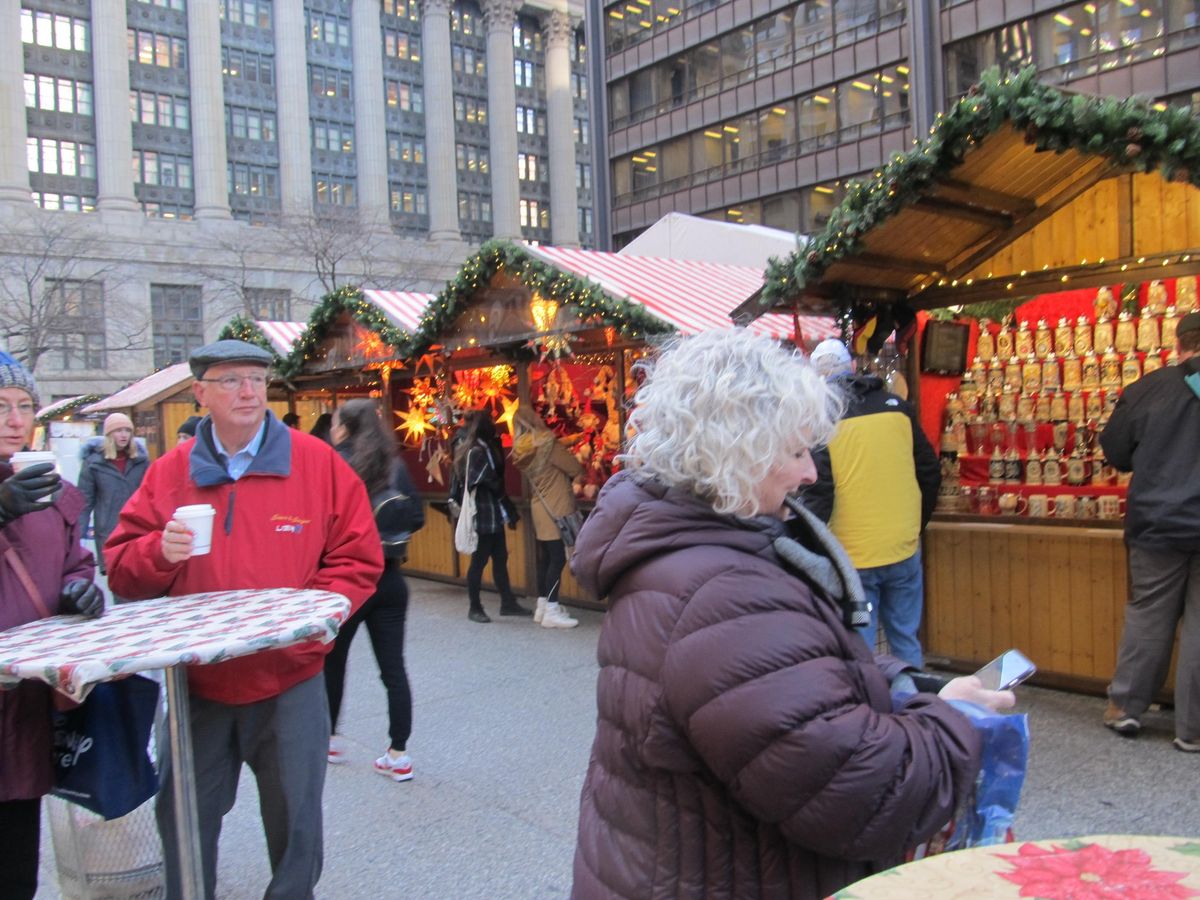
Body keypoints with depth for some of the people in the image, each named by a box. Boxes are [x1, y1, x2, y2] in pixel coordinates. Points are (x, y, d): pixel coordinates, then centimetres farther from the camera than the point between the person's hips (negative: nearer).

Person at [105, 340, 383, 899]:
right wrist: (159, 552, -18)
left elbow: (358, 560, -5)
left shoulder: (319, 463, -6)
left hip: (289, 680, -2)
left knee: (294, 820, 13)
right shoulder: (169, 472, 1)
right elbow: (121, 569, 3)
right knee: (182, 819, 16)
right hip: (195, 685, 2)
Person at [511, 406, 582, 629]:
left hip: (541, 507, 8)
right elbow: (575, 469, -9)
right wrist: (581, 477, 10)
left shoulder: (523, 448, 9)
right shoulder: (546, 444, -15)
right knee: (558, 559, -6)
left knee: (546, 558, 13)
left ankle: (543, 606, 18)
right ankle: (551, 611, -6)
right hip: (555, 509, -8)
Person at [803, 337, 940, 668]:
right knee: (907, 639, 16)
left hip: (852, 555, -4)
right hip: (904, 550, 4)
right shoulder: (897, 407, 3)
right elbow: (930, 473, 9)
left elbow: (817, 495, -13)